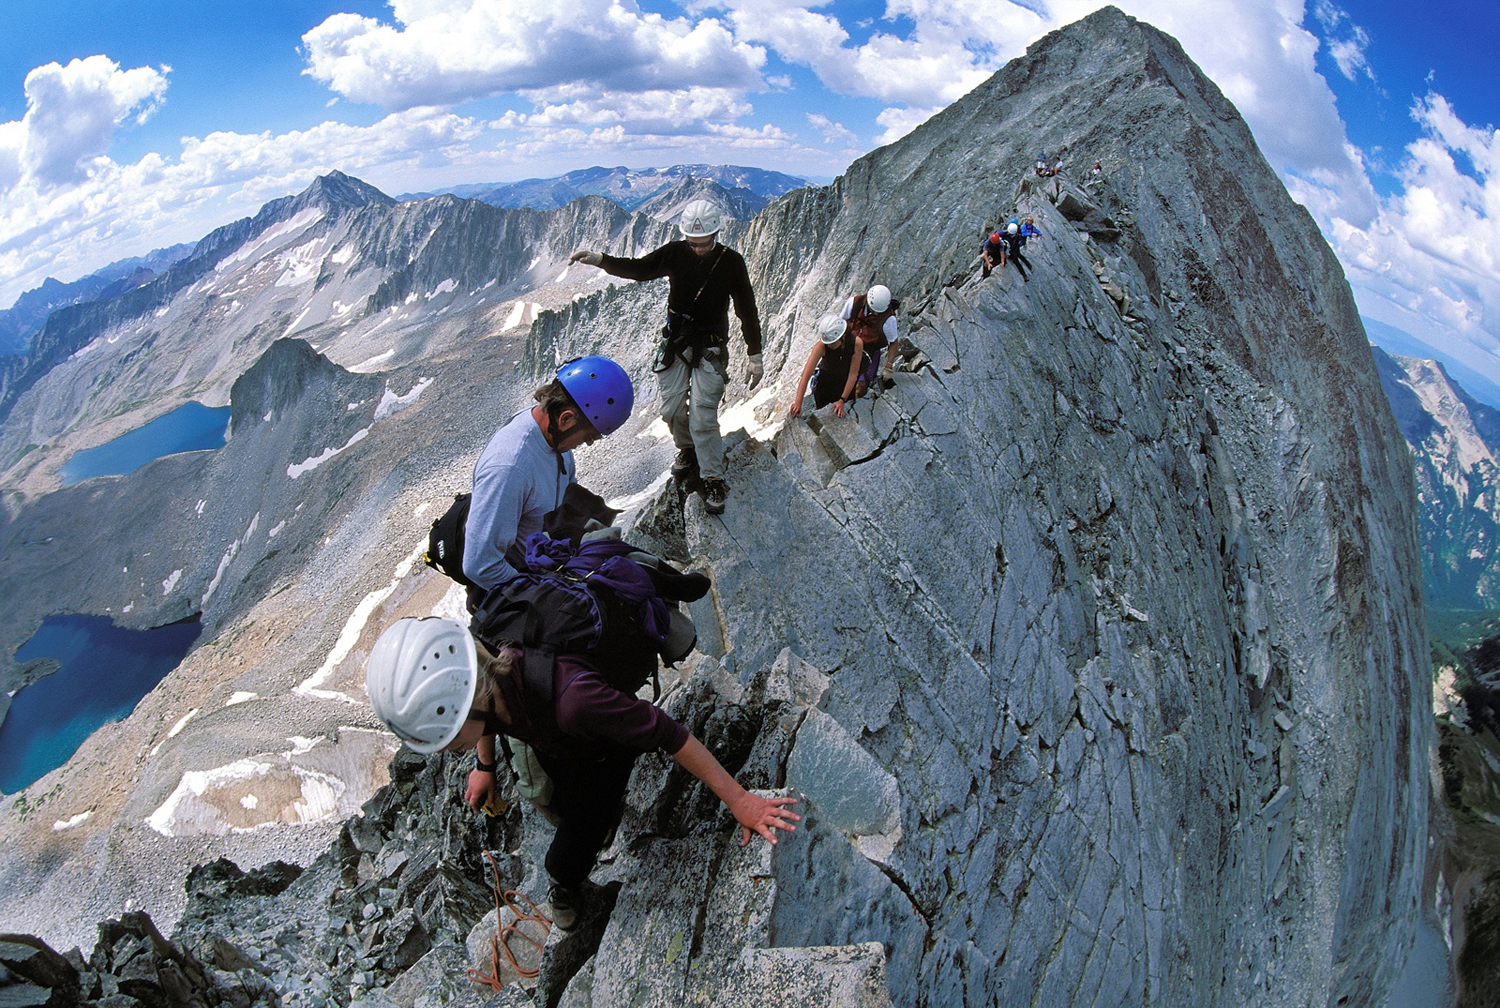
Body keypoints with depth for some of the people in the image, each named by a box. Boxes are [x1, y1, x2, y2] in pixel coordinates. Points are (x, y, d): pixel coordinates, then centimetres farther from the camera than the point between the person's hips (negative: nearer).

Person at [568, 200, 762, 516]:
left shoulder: (731, 262, -12)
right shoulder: (675, 253, -6)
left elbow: (747, 310, -6)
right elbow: (639, 268, 5)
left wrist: (755, 357, -5)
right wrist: (599, 259, -11)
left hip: (710, 348, -4)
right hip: (675, 342, 4)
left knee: (702, 417, -10)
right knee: (671, 409, 7)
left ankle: (714, 481, 3)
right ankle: (687, 451, 38)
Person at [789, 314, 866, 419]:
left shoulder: (856, 343, -32)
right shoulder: (821, 346, -34)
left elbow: (853, 374, -25)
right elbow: (806, 374, -37)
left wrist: (842, 400, -26)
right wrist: (798, 402, -45)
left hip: (847, 381, 1)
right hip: (825, 379, 0)